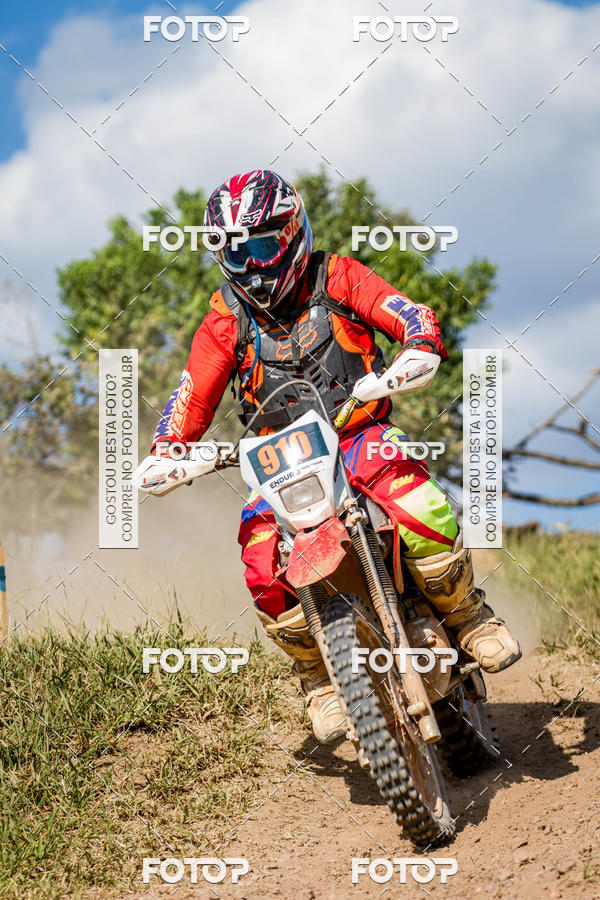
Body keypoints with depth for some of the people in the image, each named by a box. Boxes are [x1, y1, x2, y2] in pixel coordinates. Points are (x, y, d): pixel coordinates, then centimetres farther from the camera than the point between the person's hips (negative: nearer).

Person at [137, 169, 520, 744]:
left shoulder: (337, 278, 3)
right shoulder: (225, 320, 8)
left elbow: (409, 313, -6)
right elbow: (192, 396, 8)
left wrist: (421, 346, -29)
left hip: (360, 435, -2)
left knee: (422, 513, -33)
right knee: (263, 565, -25)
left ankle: (471, 619, -7)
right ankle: (318, 676, -1)